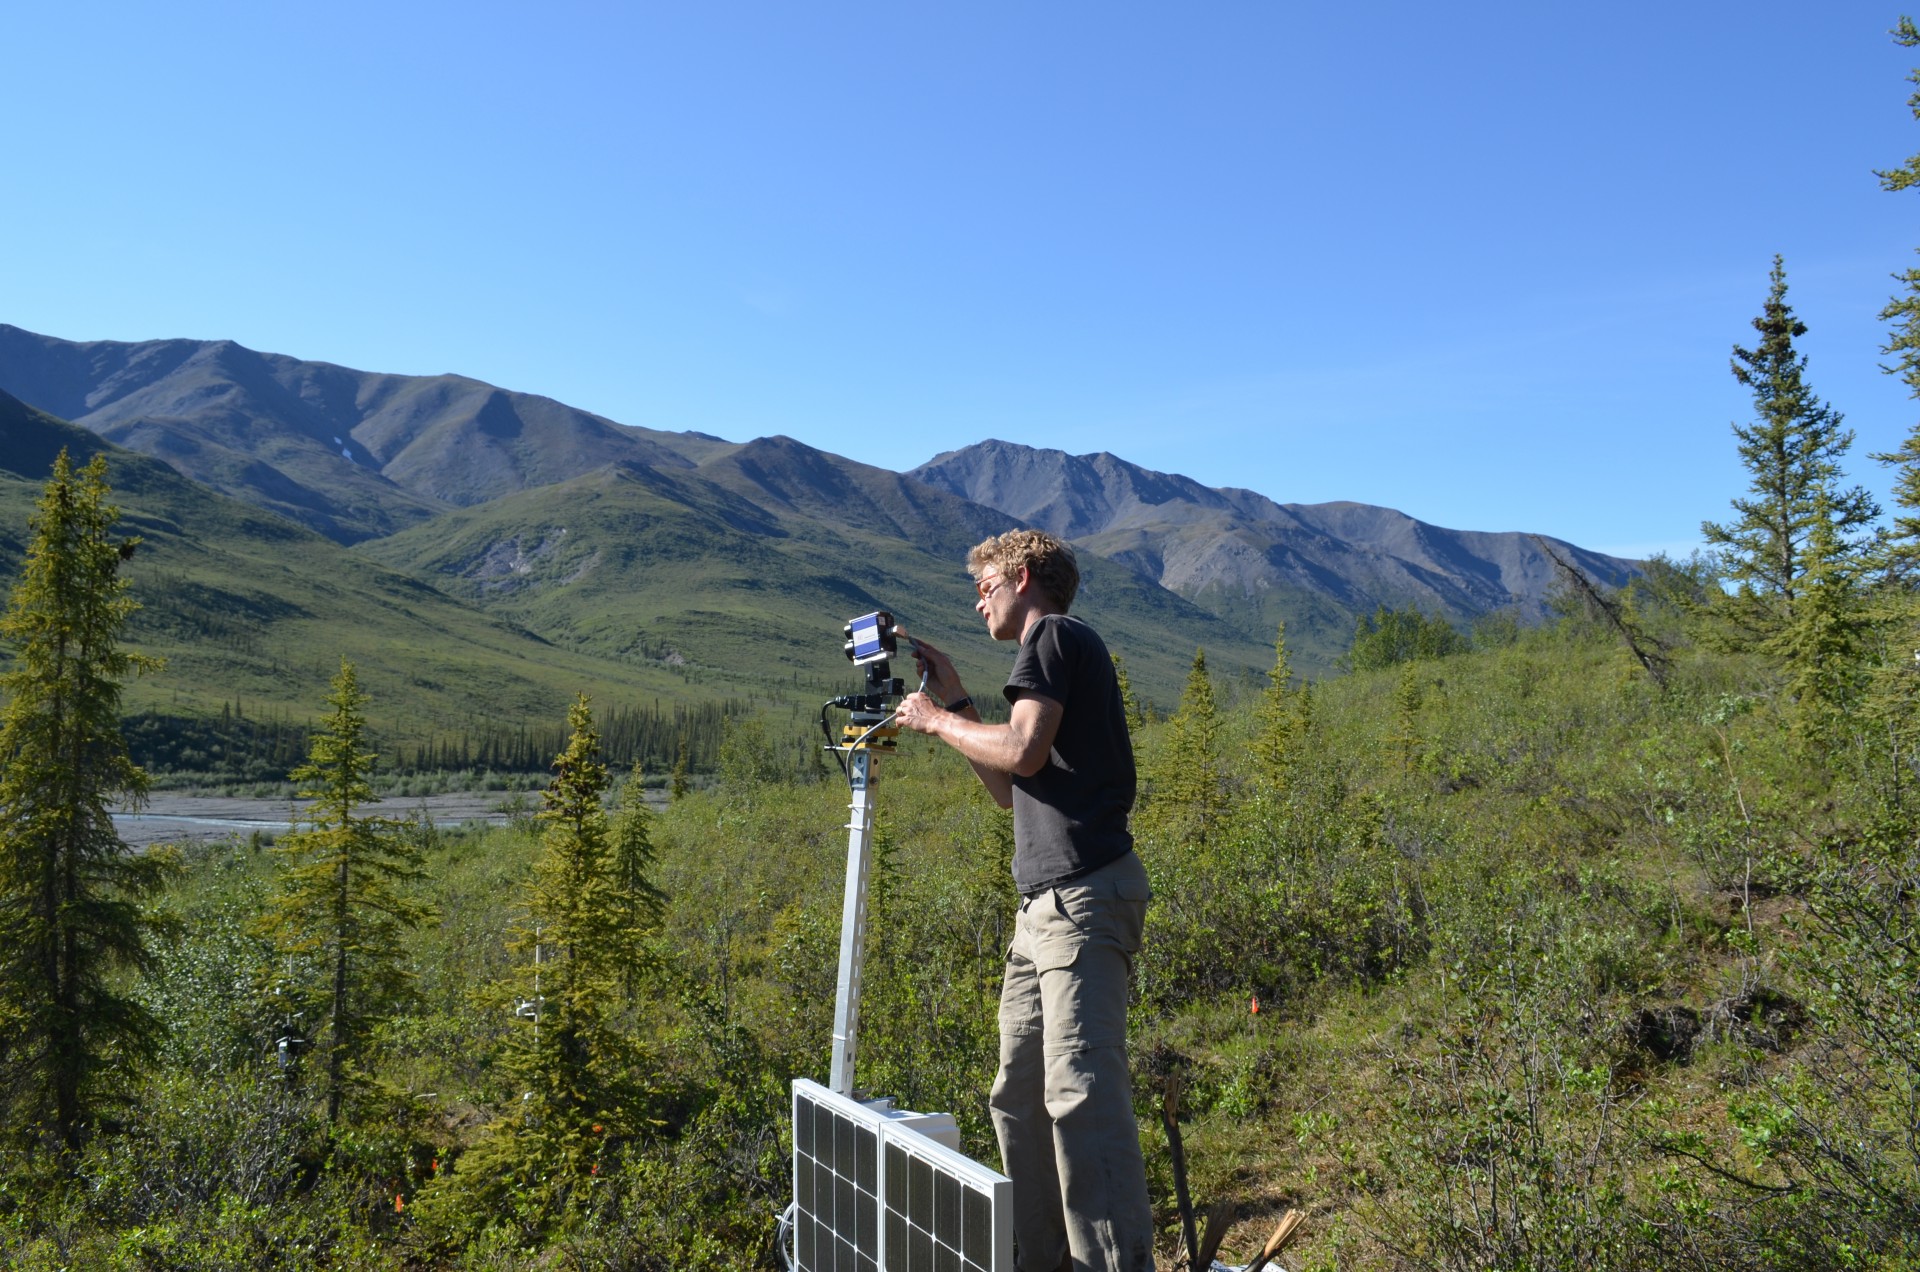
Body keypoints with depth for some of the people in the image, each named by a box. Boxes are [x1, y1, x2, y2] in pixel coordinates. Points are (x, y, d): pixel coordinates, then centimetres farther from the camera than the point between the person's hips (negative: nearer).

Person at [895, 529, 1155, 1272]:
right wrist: (953, 697, 22)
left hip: (1082, 896, -10)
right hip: (1045, 904, 10)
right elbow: (1006, 788, 25)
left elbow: (1022, 751, -17)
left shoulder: (1056, 635, -2)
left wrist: (937, 720, -1)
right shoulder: (1055, 653, 25)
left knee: (1081, 1093, -14)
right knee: (1019, 1096, 11)